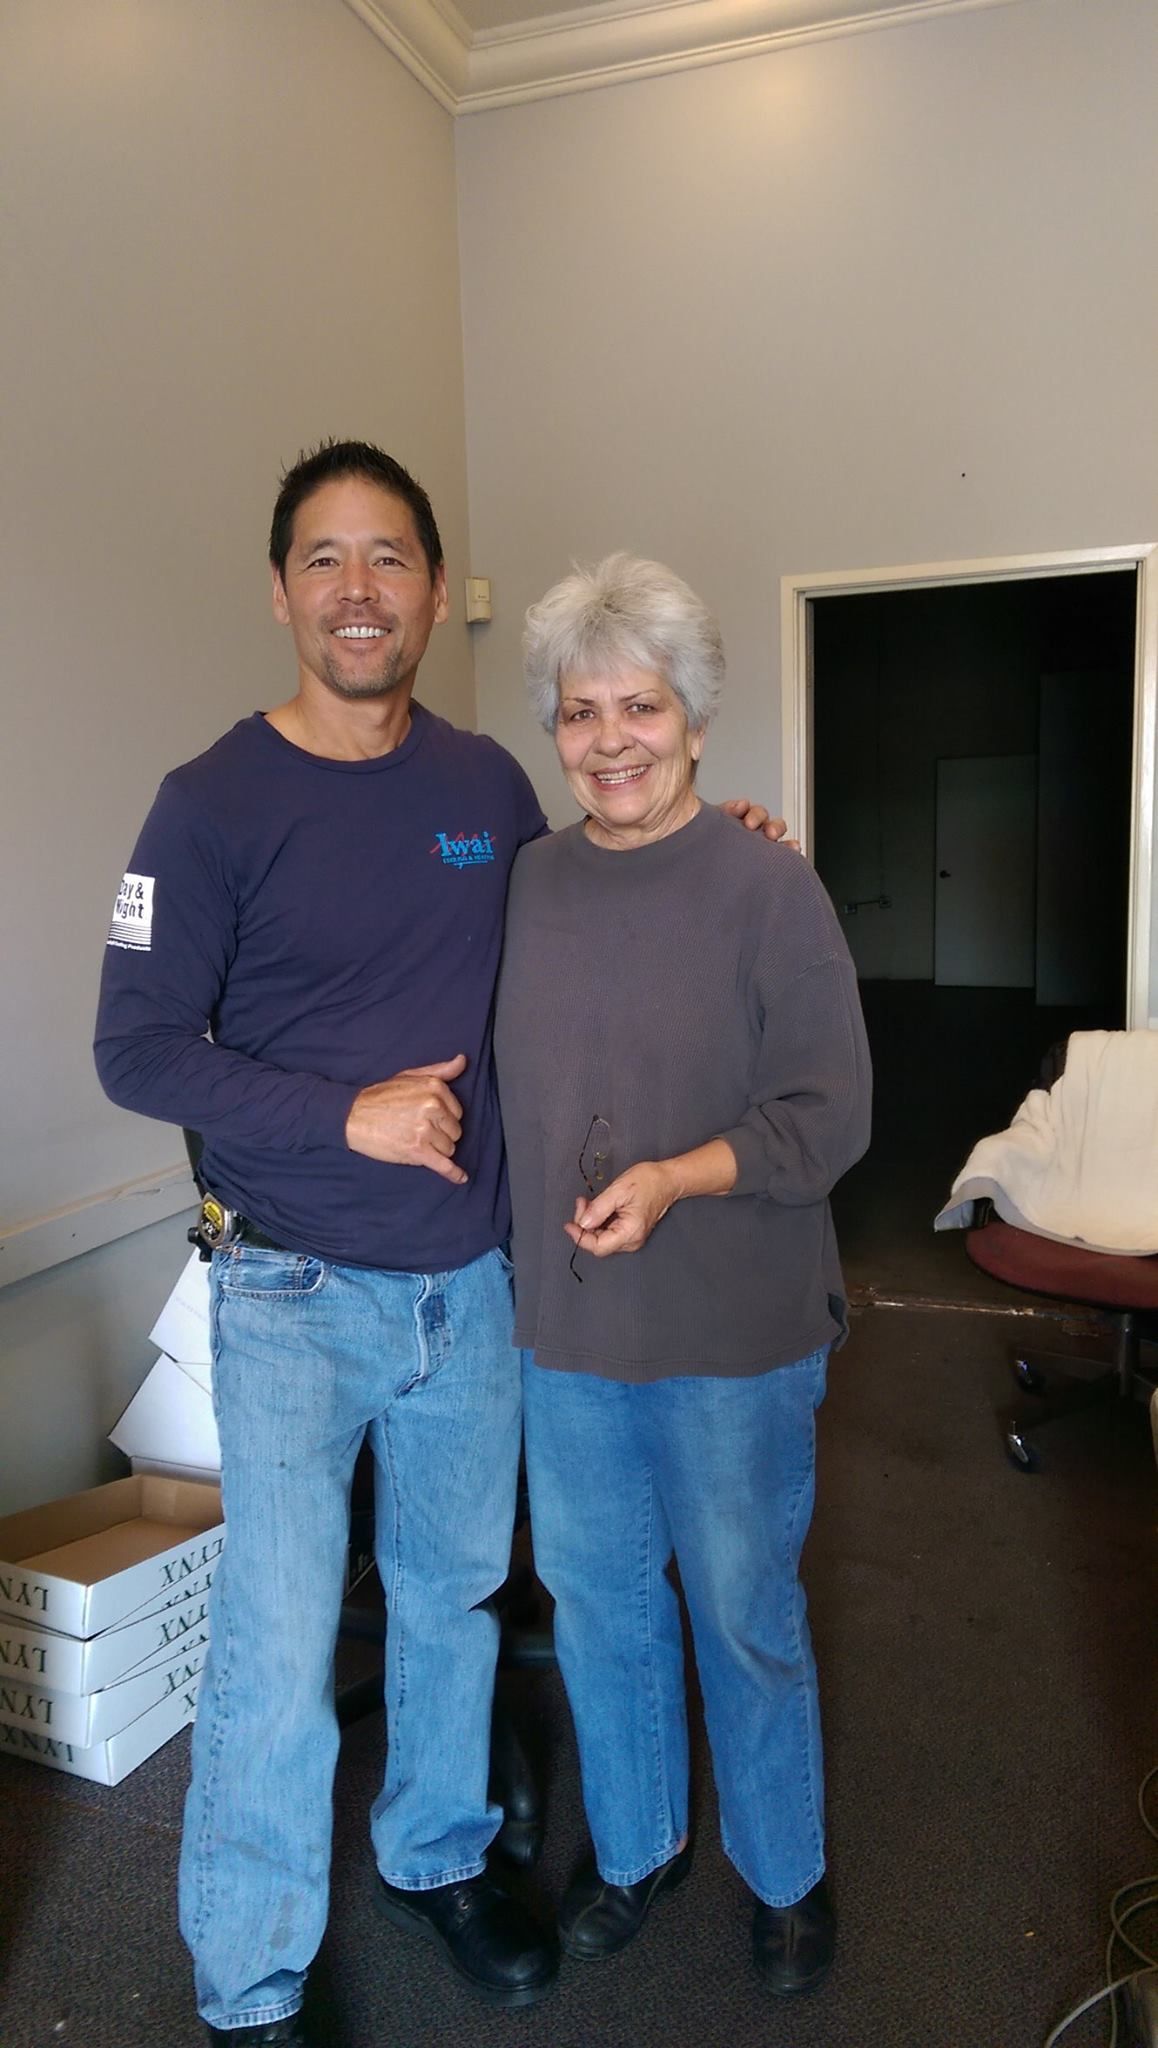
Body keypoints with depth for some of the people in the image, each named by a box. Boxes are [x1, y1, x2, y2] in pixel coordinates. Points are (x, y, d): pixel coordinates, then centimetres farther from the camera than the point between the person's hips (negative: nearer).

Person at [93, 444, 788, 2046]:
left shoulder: (490, 785, 2)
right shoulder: (216, 803, -11)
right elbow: (138, 1048, -10)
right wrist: (347, 1117, -20)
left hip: (473, 1281, 5)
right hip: (297, 1296, -4)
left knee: (456, 1593, 20)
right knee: (276, 1647, 1)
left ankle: (439, 1861, 45)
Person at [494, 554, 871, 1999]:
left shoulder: (768, 887, -12)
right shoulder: (527, 882, 2)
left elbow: (829, 1111, -13)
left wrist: (676, 1177, -26)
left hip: (734, 1337, -4)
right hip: (565, 1328, 4)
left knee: (745, 1615, 13)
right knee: (598, 1602, 19)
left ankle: (786, 1875, 41)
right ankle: (634, 1847, 46)